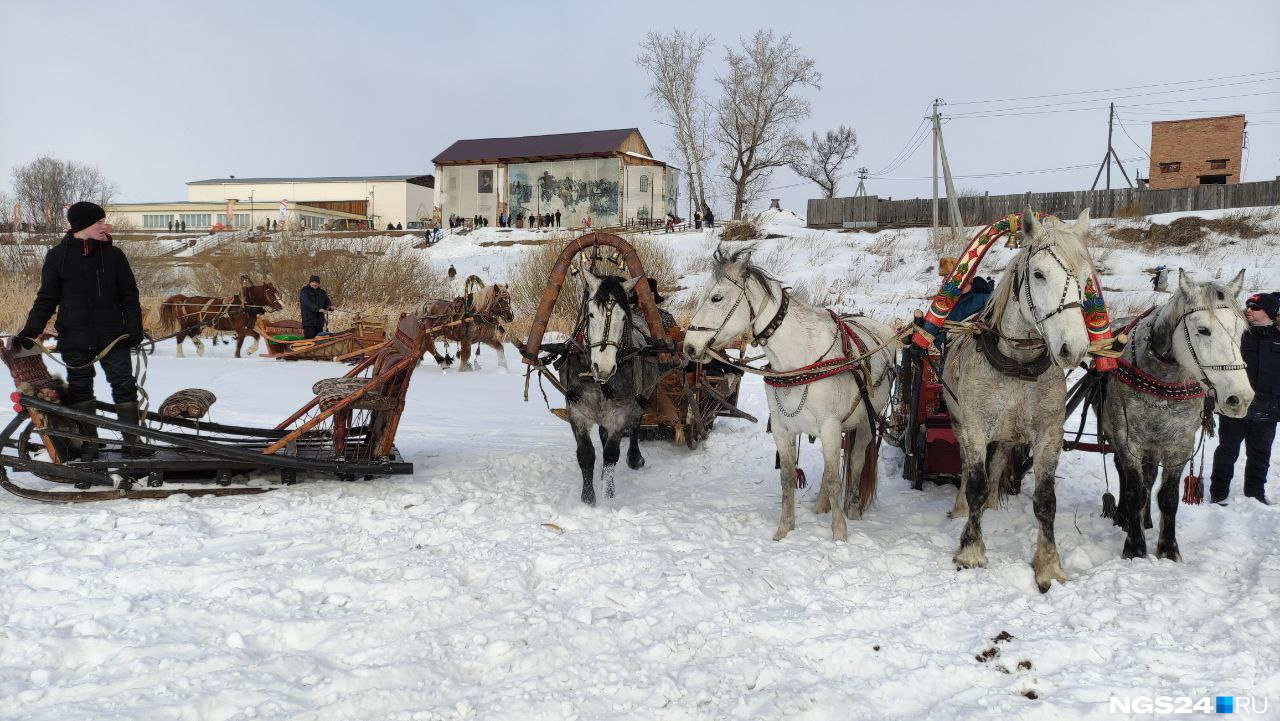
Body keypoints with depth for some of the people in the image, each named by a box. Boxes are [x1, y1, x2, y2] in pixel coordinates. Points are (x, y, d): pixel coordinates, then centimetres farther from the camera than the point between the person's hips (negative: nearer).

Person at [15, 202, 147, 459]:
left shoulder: (113, 254, 4)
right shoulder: (58, 256, 2)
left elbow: (129, 295, 5)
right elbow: (46, 298, 4)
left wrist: (134, 329, -5)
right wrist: (29, 331, -4)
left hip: (112, 337, 0)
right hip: (75, 339, 0)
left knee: (124, 387, -2)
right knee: (80, 390, 7)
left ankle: (132, 442, 3)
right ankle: (89, 445, 16)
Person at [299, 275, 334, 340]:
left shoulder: (321, 292, 14)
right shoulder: (304, 291, -5)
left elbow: (327, 301, 10)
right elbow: (307, 304, -20)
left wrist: (331, 306, -15)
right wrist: (318, 309, -33)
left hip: (319, 321, 6)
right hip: (308, 321, -6)